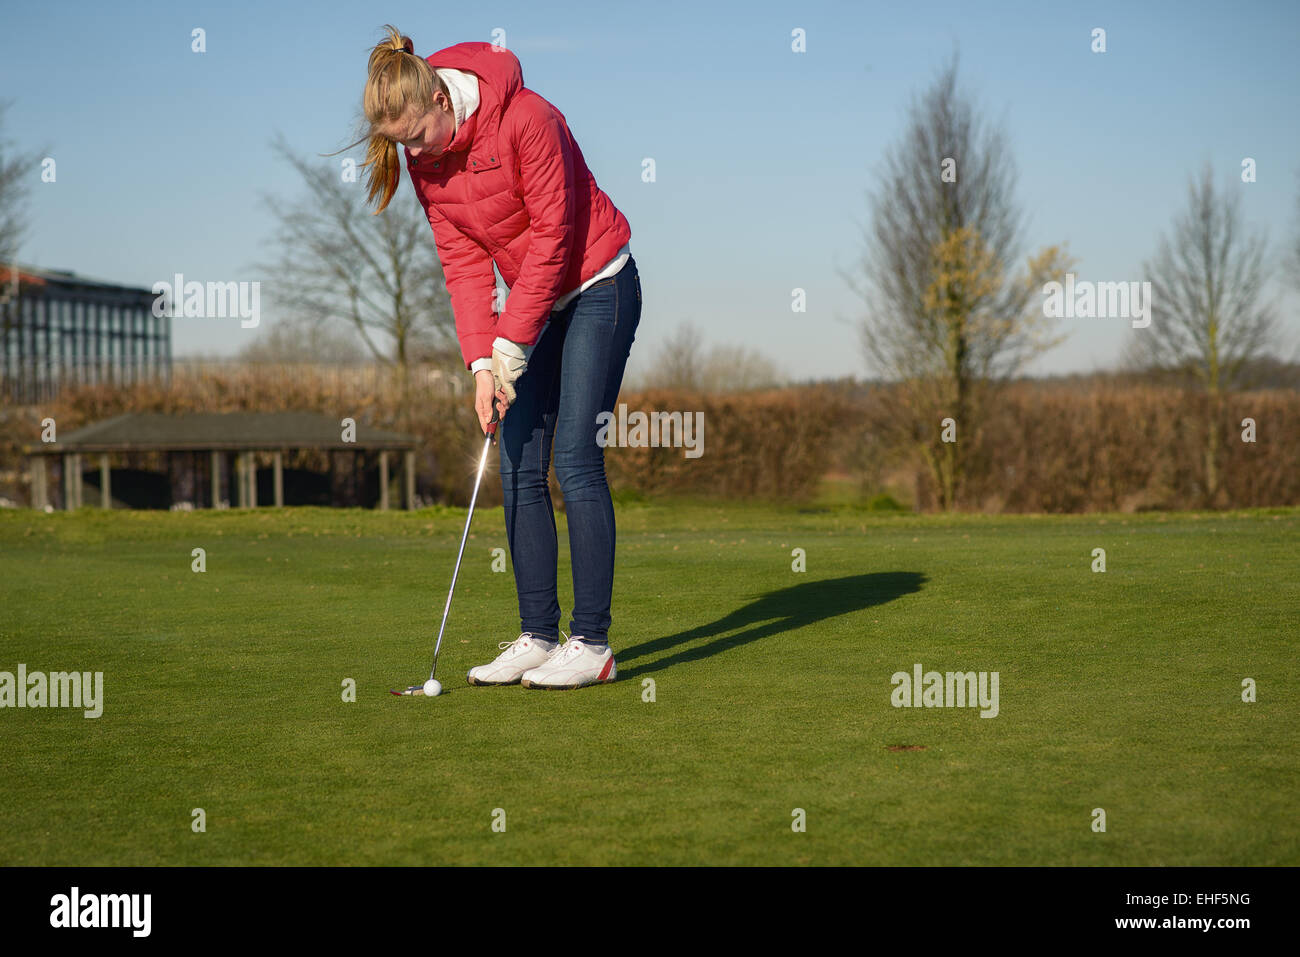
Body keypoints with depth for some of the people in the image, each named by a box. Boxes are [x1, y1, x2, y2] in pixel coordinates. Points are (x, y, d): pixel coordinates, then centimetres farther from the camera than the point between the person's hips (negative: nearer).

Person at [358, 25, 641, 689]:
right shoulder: (423, 162, -2)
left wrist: (510, 345, -20)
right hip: (535, 302, 7)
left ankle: (592, 644, -9)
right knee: (519, 468, 1)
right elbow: (462, 260, -3)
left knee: (575, 459, -13)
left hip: (598, 287, -7)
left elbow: (551, 234, -21)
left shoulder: (525, 118, -23)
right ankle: (537, 637, 7)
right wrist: (482, 361, -13)